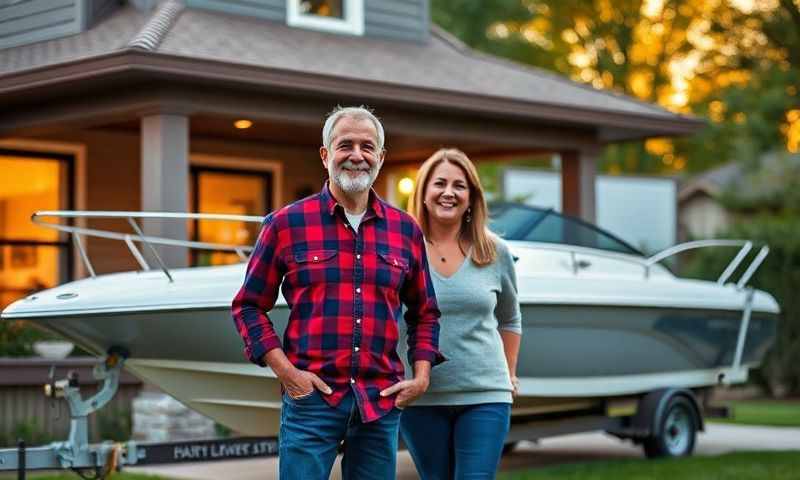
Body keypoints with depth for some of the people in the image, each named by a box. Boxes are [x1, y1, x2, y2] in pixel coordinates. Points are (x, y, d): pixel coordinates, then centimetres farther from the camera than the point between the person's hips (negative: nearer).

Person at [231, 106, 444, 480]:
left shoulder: (406, 230, 10)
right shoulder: (286, 224, 2)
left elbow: (424, 313, 19)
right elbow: (248, 305, 5)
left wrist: (421, 376, 5)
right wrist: (285, 371, -6)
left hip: (382, 403, 3)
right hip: (311, 397, -3)